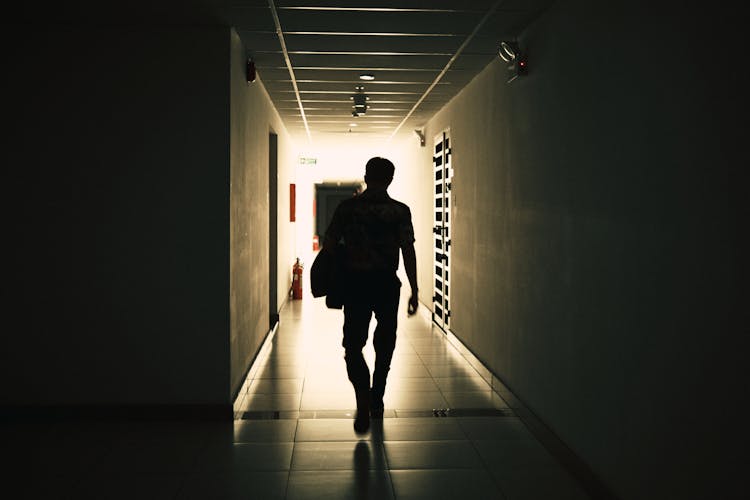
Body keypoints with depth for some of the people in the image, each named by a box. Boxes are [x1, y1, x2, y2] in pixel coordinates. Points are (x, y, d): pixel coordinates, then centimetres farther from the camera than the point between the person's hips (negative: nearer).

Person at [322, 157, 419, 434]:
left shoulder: (347, 207, 0)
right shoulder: (400, 210, -2)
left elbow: (328, 245, -1)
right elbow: (408, 252, -7)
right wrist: (414, 291, -4)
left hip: (354, 284, -1)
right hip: (387, 284, 1)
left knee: (353, 345, 3)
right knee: (385, 343, 18)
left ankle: (364, 400, -18)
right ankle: (376, 400, 27)